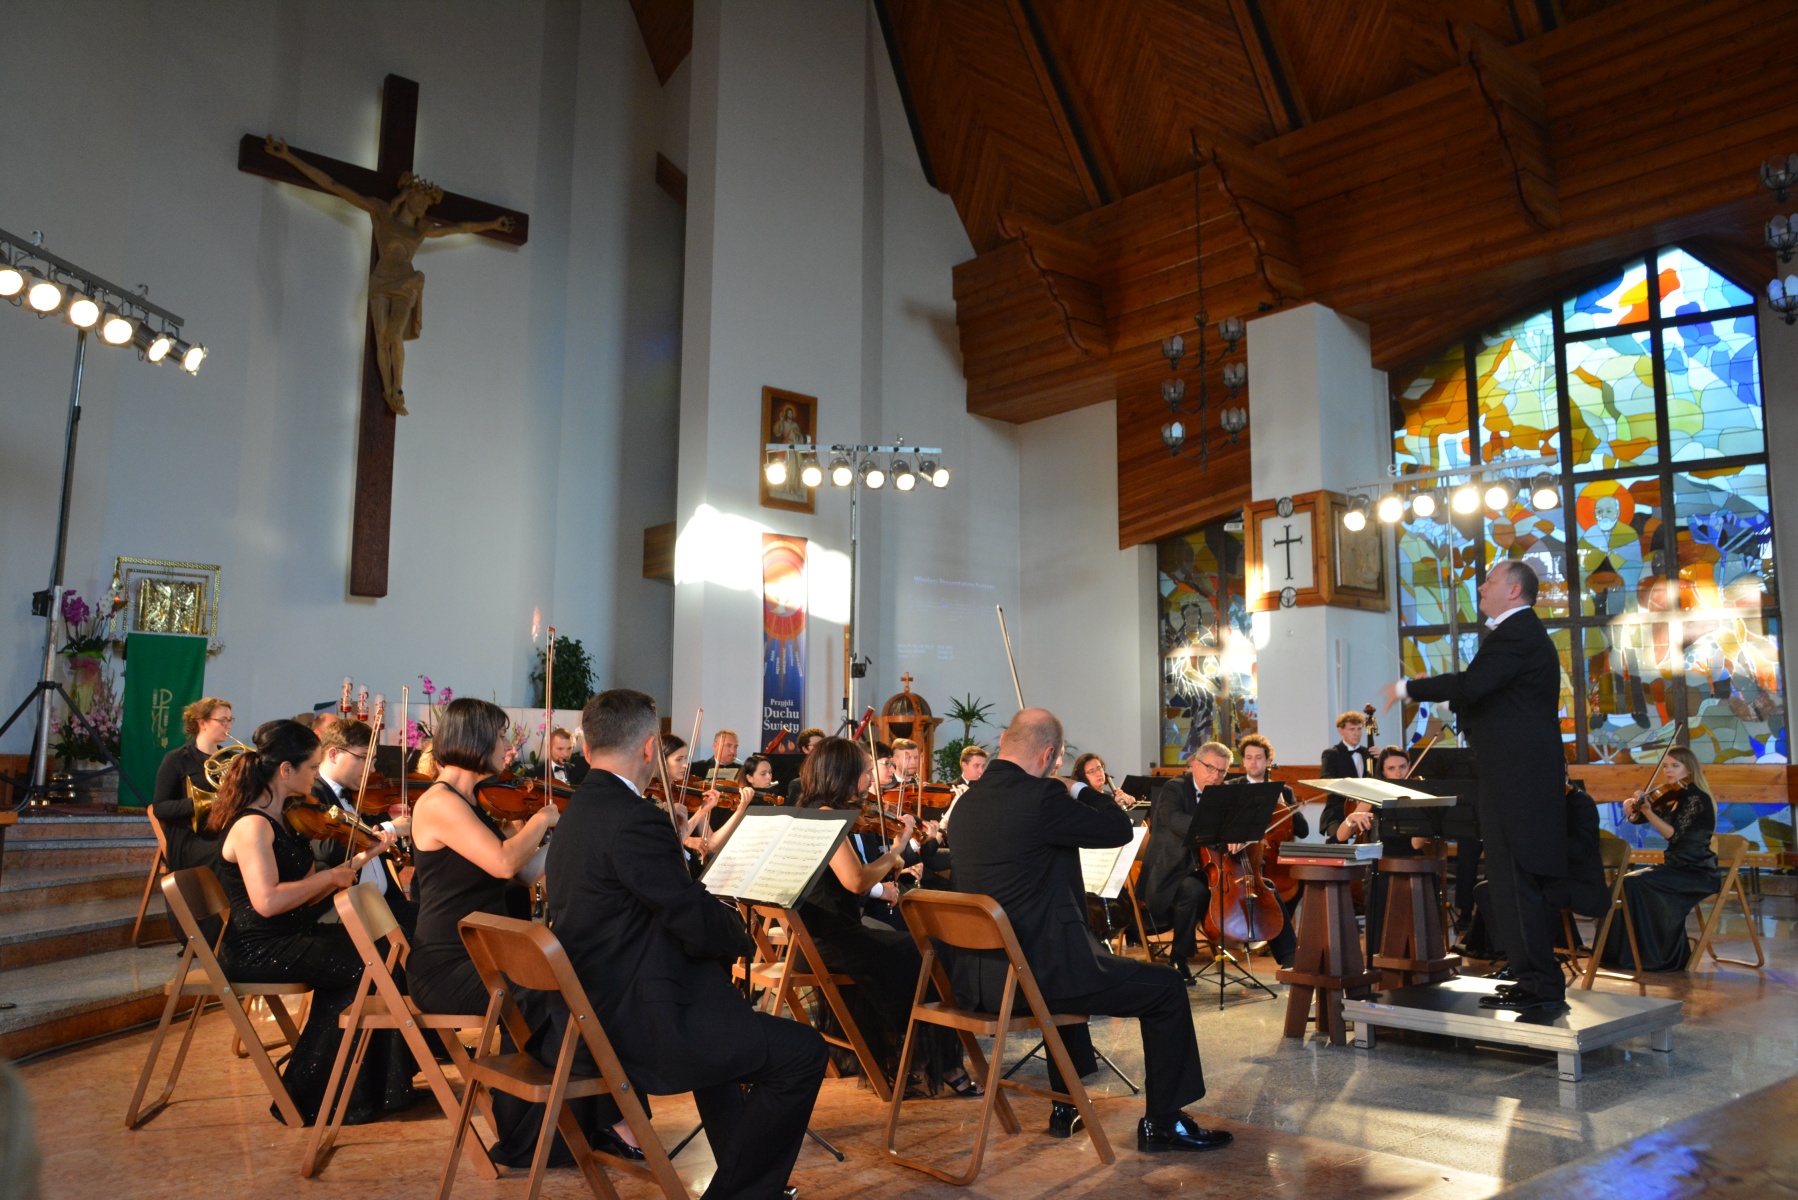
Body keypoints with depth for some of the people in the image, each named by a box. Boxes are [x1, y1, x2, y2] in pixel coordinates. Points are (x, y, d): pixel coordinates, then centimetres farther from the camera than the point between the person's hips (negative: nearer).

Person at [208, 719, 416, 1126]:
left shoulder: (282, 820, 12)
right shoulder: (252, 825, -17)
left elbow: (307, 895, 10)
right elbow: (267, 901, -30)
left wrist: (359, 860, 4)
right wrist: (328, 876, -18)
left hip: (292, 935, 9)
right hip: (256, 950, -9)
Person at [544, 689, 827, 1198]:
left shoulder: (578, 812, 9)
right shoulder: (634, 820, -22)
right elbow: (700, 923, -20)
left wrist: (721, 930, 6)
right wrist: (742, 937, 1)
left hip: (581, 1014, 11)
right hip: (630, 1026, -11)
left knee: (727, 1016, 34)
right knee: (803, 1052, -5)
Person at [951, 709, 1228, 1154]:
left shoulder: (968, 801, 6)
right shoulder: (1040, 797, -18)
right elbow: (1120, 829, -7)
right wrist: (1080, 789, 8)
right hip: (1035, 976, -9)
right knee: (1166, 986, 8)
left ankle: (1066, 1107, 43)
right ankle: (1162, 1123, 17)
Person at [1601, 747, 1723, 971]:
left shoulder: (1695, 797, -13)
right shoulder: (1673, 798, 12)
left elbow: (1673, 834, -23)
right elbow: (1636, 818, 6)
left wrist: (1648, 811, -34)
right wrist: (1632, 808, -15)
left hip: (1698, 873, -8)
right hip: (1678, 866, 8)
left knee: (1635, 883, -23)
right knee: (1626, 883, -9)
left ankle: (1656, 956, -13)